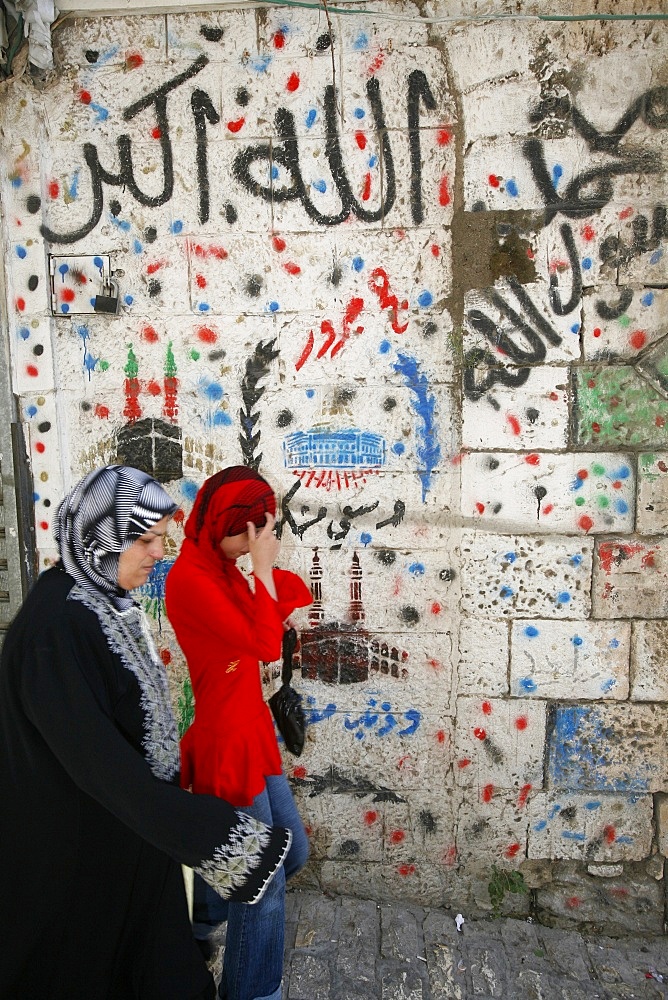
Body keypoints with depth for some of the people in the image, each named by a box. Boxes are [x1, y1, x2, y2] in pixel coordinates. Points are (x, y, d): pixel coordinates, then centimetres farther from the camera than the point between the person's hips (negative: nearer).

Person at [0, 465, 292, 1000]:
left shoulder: (108, 602, -2)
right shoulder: (53, 624, -29)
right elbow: (90, 751, -31)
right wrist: (199, 832, -31)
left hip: (134, 824, 8)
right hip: (84, 843, -8)